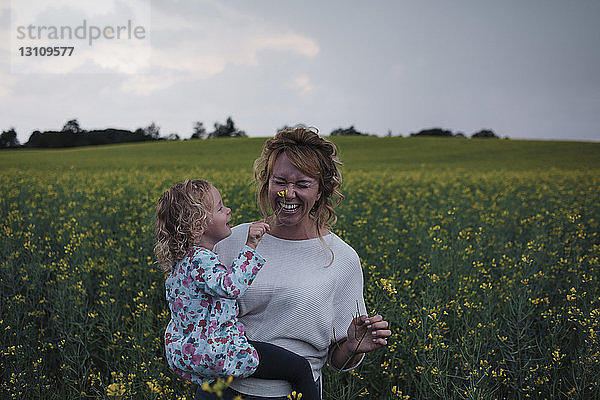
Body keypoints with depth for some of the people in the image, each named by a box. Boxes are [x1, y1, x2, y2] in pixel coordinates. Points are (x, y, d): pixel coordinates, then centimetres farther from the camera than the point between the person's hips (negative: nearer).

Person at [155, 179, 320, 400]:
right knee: (300, 368, -11)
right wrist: (250, 247, -35)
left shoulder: (182, 258, 9)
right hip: (215, 353, -10)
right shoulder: (200, 259, -23)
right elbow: (231, 286, -39)